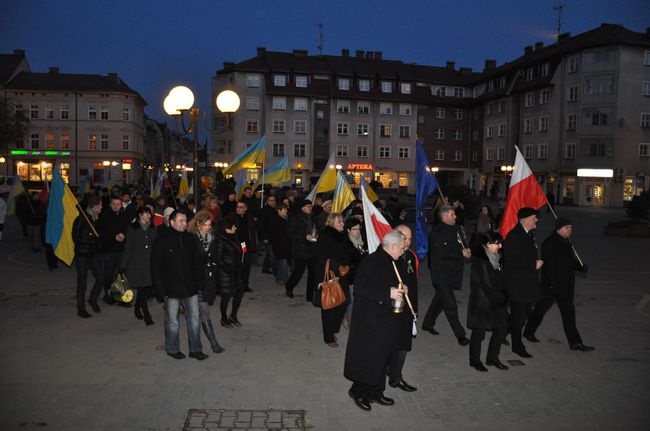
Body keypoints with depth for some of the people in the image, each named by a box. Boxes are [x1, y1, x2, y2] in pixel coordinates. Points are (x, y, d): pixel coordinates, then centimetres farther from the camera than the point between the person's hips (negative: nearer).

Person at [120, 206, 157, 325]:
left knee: (144, 288, 8)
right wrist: (123, 266, -4)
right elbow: (127, 248, -2)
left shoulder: (153, 229, 8)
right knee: (141, 289, -5)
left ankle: (137, 309, 31)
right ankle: (147, 316, 0)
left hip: (149, 263, 4)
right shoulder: (132, 229, -2)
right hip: (136, 263, -4)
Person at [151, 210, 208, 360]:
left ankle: (195, 349, 22)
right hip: (171, 290, -4)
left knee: (194, 319, 9)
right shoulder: (162, 241, -7)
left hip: (190, 288, 4)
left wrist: (200, 283, 6)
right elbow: (155, 268, -7)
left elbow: (197, 263, 11)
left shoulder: (189, 239, 5)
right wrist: (161, 290, -11)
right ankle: (172, 349, 29)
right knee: (172, 322, 10)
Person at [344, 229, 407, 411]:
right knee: (368, 358, 1)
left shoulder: (395, 263, 10)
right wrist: (388, 292, -29)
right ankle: (358, 390, 20)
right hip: (371, 321, -9)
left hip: (389, 320, 9)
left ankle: (375, 392, 30)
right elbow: (360, 287, -27)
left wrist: (399, 290, 6)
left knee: (382, 357, 16)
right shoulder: (372, 261, -18)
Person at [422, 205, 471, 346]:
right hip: (442, 273, -9)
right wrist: (462, 253, -18)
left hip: (452, 272, 9)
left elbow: (460, 244, 21)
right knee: (450, 305, -5)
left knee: (440, 298, 20)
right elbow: (443, 253, -22)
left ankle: (428, 323, 37)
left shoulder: (455, 229, 9)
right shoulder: (437, 233, -17)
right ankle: (460, 335, 2)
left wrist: (465, 250, -1)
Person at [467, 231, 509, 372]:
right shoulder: (480, 261, -19)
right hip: (481, 302, -8)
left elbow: (499, 280, 12)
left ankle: (492, 358, 27)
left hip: (496, 301, 8)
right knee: (479, 331, 4)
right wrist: (502, 299, -12)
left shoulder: (494, 258, 7)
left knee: (502, 328, 11)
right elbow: (486, 285, -19)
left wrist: (503, 297, 2)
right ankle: (474, 360, 21)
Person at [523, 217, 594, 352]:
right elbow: (549, 266, -22)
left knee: (569, 314, 8)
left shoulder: (566, 243, 12)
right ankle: (528, 332, 25)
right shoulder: (550, 243, -17)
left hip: (566, 286, 9)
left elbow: (571, 261, 22)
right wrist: (554, 285, -24)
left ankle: (575, 342, 14)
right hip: (551, 285, -8)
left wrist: (581, 266, 3)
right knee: (540, 309, 6)